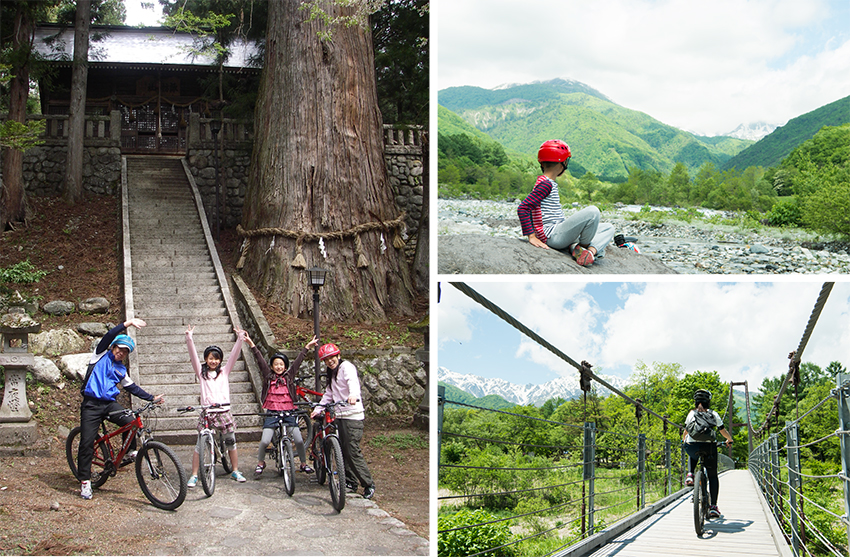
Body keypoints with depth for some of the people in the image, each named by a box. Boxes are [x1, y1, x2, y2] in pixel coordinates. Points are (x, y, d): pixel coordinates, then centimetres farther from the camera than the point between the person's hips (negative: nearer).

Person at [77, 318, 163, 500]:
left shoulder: (121, 370, 18)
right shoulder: (101, 355, 5)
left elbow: (132, 387, 23)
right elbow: (108, 337, -9)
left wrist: (151, 398, 18)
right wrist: (128, 323, -17)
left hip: (110, 403, 4)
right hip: (91, 404, -4)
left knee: (131, 422, -23)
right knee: (87, 442, -6)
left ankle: (130, 451, 2)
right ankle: (85, 481, 3)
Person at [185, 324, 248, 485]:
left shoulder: (224, 371, 12)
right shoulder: (201, 372, 8)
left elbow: (234, 355, 3)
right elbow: (193, 356, -4)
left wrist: (240, 339, -8)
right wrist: (189, 339, -16)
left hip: (224, 411, 2)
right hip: (206, 412, -2)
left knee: (231, 442, 8)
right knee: (200, 445, -2)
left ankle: (235, 471, 23)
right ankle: (194, 475, 4)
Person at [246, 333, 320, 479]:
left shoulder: (289, 376, 9)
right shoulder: (268, 376, 6)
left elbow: (298, 360, 6)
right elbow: (260, 360, 0)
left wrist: (308, 347, 3)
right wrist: (252, 345, -6)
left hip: (288, 412, 1)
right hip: (271, 413, -1)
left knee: (299, 441, -6)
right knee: (264, 441, -11)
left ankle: (304, 464, 16)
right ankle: (260, 463, 15)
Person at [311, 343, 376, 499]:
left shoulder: (346, 367, -8)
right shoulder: (332, 373, 20)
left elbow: (353, 382, -29)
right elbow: (329, 394, 28)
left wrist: (353, 395, -48)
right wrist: (318, 409, 17)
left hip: (352, 416, -9)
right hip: (339, 416, 9)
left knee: (353, 451, -11)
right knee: (343, 451, 8)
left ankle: (369, 485, -1)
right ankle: (350, 482, 18)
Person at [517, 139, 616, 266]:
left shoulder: (551, 184, 20)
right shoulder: (546, 184, -11)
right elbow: (523, 208, -19)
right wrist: (531, 237, -21)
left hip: (559, 231, 10)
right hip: (552, 236, -10)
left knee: (608, 228, 9)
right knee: (592, 211, -26)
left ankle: (591, 251, -19)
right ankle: (582, 246, -8)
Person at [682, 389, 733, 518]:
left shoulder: (691, 414, 16)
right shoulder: (713, 414, 13)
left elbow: (685, 433, 24)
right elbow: (723, 431, 19)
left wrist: (684, 440, 46)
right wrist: (729, 440, 39)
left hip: (692, 446, 1)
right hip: (708, 446, -1)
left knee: (692, 455, 38)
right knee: (712, 476, 10)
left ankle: (690, 475, 12)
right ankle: (713, 507, 2)